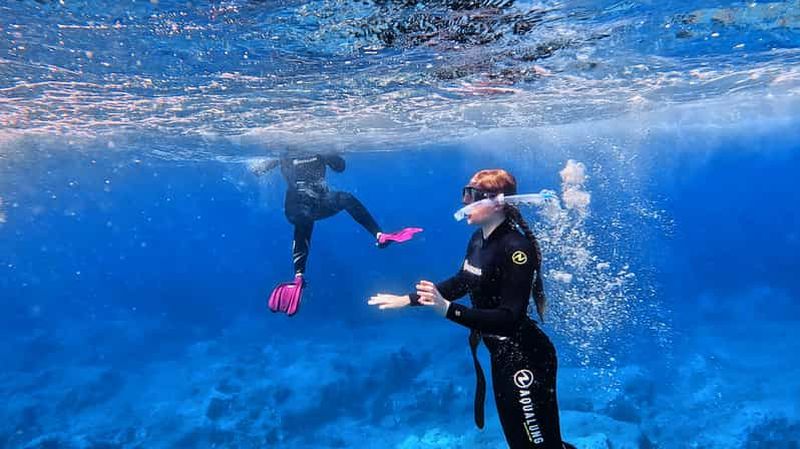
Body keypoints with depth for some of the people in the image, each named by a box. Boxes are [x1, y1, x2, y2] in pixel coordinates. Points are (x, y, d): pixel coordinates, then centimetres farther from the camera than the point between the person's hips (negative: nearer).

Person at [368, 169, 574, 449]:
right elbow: (461, 283, 14)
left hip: (524, 357, -9)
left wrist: (447, 309, -38)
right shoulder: (479, 238, -1)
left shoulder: (516, 247, -25)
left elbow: (510, 318, -29)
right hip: (500, 353, 9)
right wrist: (409, 299, 11)